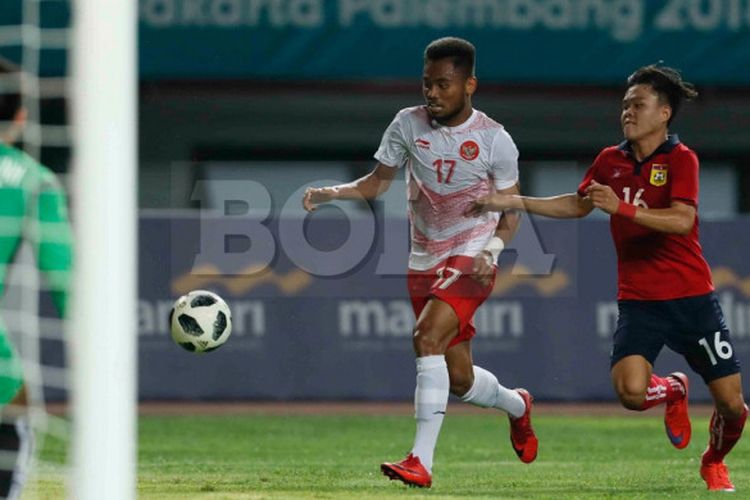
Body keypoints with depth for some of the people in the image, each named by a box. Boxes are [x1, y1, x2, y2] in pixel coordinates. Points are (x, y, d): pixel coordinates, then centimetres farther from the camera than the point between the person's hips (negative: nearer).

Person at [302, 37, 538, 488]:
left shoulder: (494, 139, -9)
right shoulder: (409, 124, -1)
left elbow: (511, 211, -1)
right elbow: (377, 183, 7)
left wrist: (492, 249, -19)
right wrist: (329, 193, -10)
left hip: (471, 261, -5)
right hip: (425, 262, 5)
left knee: (427, 336, -28)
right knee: (459, 380, 10)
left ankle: (422, 461, -29)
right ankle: (517, 405, 45)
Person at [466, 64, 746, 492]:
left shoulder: (681, 159, -8)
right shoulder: (610, 161, 7)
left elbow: (681, 220, -22)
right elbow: (579, 204, 22)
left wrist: (622, 207, -31)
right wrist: (514, 202, 16)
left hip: (692, 297, -3)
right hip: (639, 300, 3)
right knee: (630, 391, -23)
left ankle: (715, 461, 32)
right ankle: (673, 391, 15)